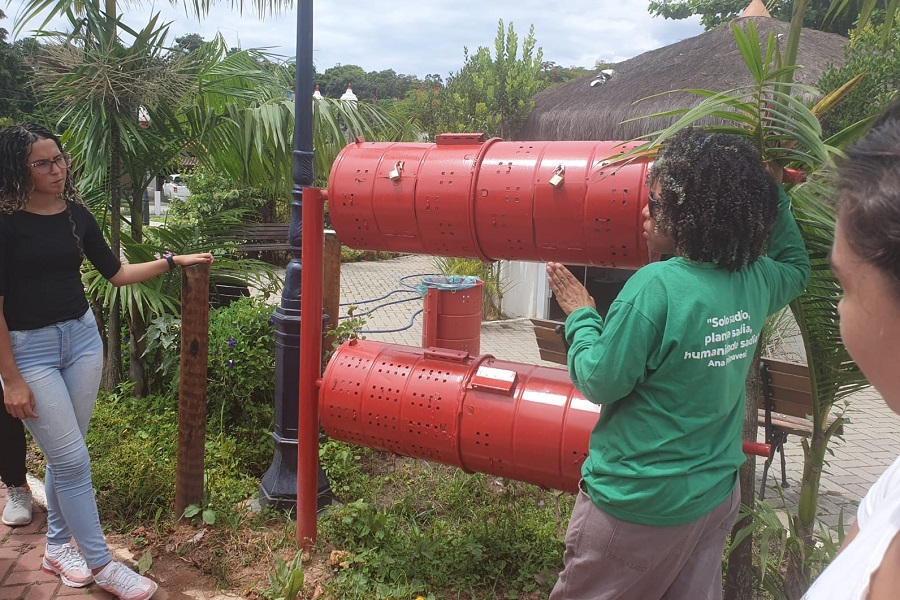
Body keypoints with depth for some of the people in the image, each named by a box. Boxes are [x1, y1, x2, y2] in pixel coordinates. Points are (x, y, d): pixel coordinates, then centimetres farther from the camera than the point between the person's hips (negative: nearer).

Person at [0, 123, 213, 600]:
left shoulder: (76, 215, 4)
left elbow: (115, 273, 14)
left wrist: (173, 261, 7)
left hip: (82, 337, 5)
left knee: (63, 454, 12)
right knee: (73, 459, -3)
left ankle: (57, 547, 30)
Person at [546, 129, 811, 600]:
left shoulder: (657, 286, -26)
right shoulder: (755, 279, -4)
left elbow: (600, 382, -19)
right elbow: (796, 266, 21)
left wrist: (580, 316, -5)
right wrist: (772, 193, 17)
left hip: (636, 504, -7)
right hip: (715, 495, 7)